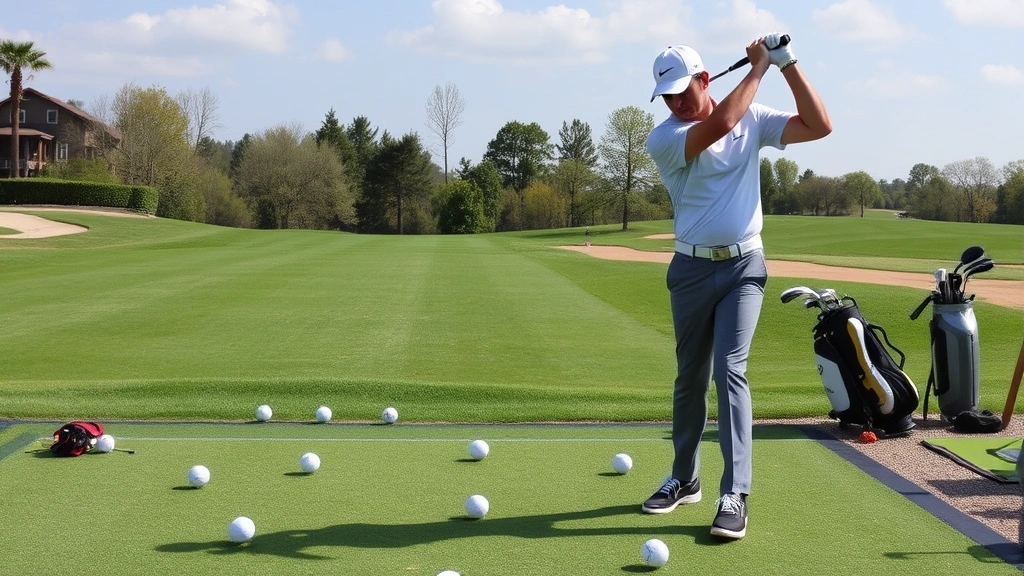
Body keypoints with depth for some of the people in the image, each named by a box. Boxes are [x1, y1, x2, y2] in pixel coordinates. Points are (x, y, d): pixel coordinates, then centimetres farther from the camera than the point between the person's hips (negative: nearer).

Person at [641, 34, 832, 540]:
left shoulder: (753, 120, 1)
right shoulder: (663, 139, -9)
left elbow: (819, 126, -6)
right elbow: (720, 124, -27)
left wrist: (788, 65, -11)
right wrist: (759, 67, -16)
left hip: (744, 266, -1)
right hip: (691, 269, 1)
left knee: (729, 370, -15)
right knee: (690, 378, 10)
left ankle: (735, 495, -17)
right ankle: (684, 480, 27)